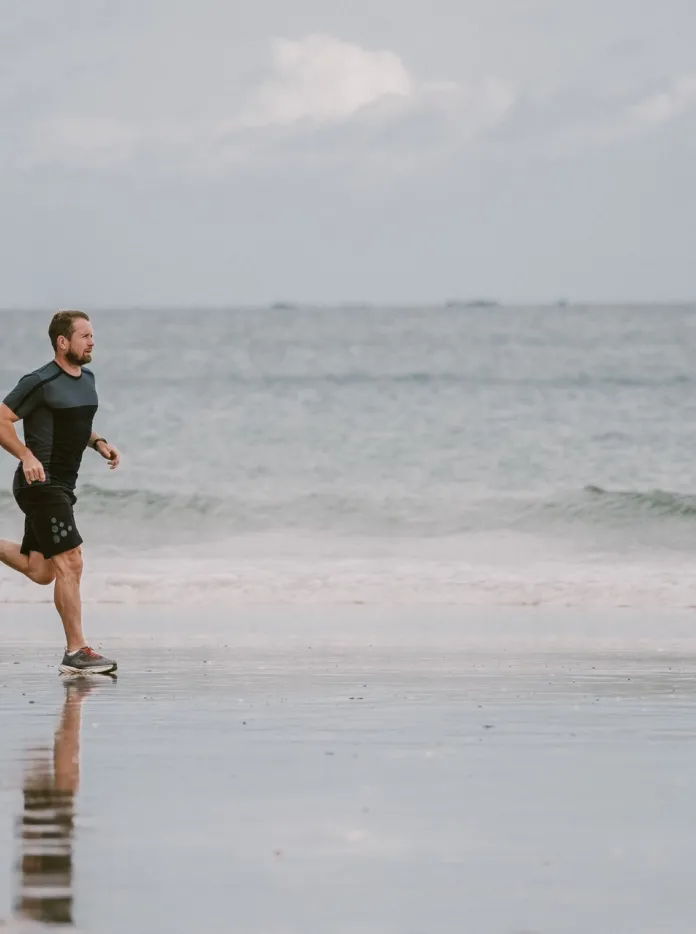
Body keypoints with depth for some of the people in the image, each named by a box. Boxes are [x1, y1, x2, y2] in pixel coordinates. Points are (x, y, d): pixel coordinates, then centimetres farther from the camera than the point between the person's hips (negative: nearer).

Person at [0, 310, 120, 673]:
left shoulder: (87, 379, 12)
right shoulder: (41, 383, -15)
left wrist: (99, 443, 8)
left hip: (62, 485, 9)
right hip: (41, 483, -9)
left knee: (41, 572, 13)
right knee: (70, 562, -12)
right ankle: (76, 652, -9)